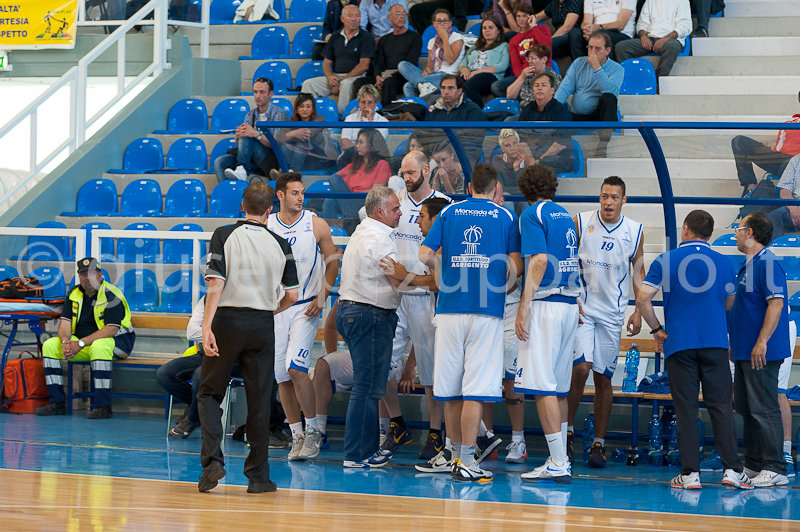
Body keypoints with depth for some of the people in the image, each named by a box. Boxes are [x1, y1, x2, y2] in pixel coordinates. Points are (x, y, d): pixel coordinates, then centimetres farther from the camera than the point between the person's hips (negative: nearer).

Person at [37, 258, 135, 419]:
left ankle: (103, 406, -38)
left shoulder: (111, 295, -17)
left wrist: (81, 344, -30)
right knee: (50, 345, -9)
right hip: (84, 342, 7)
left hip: (117, 341, -7)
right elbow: (65, 322, -1)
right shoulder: (75, 293, 4)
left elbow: (112, 329, -25)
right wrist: (66, 341, -24)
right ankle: (57, 403, -10)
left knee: (99, 346, -40)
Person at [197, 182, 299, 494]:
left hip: (227, 319, -1)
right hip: (263, 325, 1)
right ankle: (257, 476, 9)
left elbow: (216, 283, -14)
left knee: (209, 393, 11)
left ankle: (213, 459, -7)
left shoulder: (224, 236, -4)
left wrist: (207, 326, -17)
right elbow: (292, 296, 4)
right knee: (259, 401, 8)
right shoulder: (280, 245, 3)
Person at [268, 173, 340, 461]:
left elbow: (332, 263, 4)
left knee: (295, 367, -18)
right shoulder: (265, 226, 3)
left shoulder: (316, 225, -3)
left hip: (306, 308, -3)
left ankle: (313, 430, -4)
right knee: (282, 375, 3)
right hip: (275, 308, 3)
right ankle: (297, 435, 15)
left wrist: (322, 297, -7)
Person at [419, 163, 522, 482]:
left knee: (451, 387, 11)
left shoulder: (449, 212, 9)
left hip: (450, 309, 3)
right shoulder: (505, 217, 5)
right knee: (476, 389, -5)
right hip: (487, 312, -3)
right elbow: (516, 265, -1)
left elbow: (425, 255, 4)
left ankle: (458, 454, 21)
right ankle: (466, 461, -10)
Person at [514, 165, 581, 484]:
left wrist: (523, 309, -17)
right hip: (569, 304, 8)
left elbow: (540, 260, -16)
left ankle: (558, 464, -12)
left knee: (542, 386, -8)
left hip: (545, 303, -8)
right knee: (558, 387, 13)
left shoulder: (532, 214, -5)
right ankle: (561, 459, 16)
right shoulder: (564, 215, 17)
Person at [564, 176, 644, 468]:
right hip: (581, 309, -2)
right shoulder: (580, 223, -3)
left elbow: (638, 272, 10)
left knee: (603, 378, 4)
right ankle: (568, 430, 2)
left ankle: (599, 444, 11)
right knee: (580, 368, -16)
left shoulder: (635, 232, 3)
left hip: (612, 313, 2)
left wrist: (638, 311, 2)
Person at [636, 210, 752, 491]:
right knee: (721, 405, 2)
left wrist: (657, 329, 6)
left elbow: (642, 299, -5)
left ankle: (690, 473, -2)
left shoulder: (665, 261, 0)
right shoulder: (724, 262, 6)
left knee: (686, 408, 1)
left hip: (679, 343, -1)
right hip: (715, 343, 1)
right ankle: (732, 469, -4)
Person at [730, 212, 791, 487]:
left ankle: (774, 469, -9)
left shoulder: (767, 263, -14)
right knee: (746, 408, 13)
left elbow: (776, 303, -22)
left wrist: (761, 342, -25)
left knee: (764, 409, -10)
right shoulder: (749, 265, 18)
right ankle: (753, 466, 20)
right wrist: (735, 344, 25)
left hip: (761, 353, -11)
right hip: (745, 352, 11)